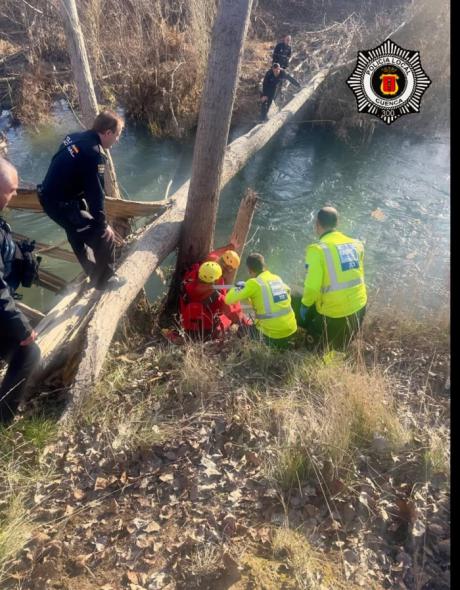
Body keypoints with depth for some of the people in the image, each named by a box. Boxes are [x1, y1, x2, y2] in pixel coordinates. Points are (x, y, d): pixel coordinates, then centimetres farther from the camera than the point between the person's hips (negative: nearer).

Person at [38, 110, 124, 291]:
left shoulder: (75, 138, 5)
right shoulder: (94, 153, -23)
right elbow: (95, 193, -21)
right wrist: (102, 224, -10)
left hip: (49, 196, 10)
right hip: (61, 203, -10)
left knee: (79, 235, 26)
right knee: (104, 237, -3)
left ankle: (96, 276, 44)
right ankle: (105, 280, 15)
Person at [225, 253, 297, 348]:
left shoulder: (254, 283, -10)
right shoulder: (277, 278, 7)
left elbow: (229, 299, -9)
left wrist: (237, 288, 13)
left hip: (274, 335, -6)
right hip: (291, 330, 6)